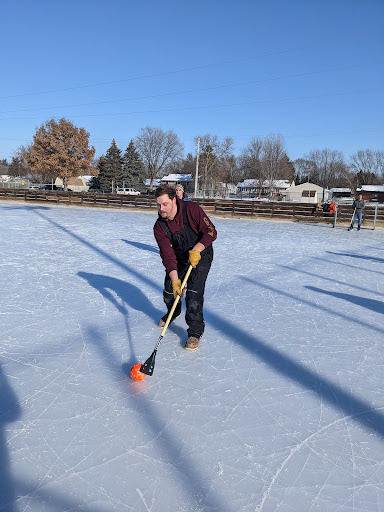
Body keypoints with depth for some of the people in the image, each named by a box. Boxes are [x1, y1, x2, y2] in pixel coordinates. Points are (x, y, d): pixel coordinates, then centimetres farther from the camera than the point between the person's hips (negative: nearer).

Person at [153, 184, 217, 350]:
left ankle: (195, 332, -2)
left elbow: (211, 232, -21)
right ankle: (174, 312, 42)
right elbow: (167, 255, -21)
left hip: (201, 256, -4)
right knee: (169, 291, 7)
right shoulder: (159, 227, -15)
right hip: (178, 258, 4)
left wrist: (196, 250, -33)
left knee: (194, 292, -17)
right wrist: (174, 280, -31)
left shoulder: (192, 209, -24)